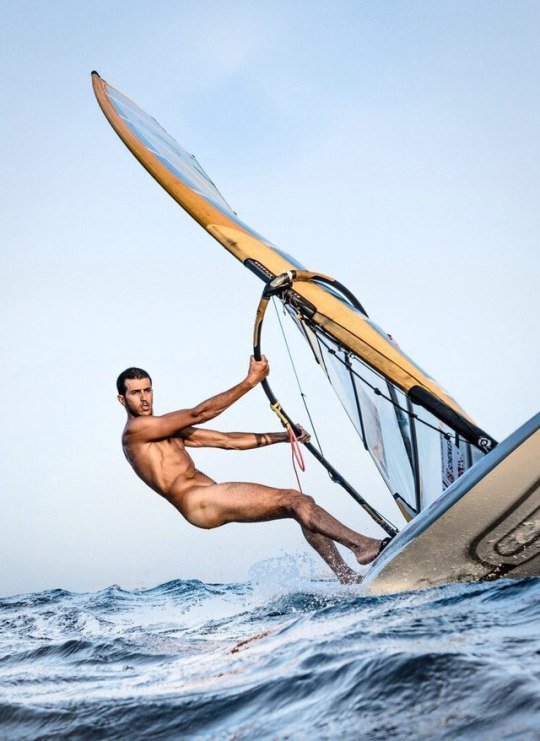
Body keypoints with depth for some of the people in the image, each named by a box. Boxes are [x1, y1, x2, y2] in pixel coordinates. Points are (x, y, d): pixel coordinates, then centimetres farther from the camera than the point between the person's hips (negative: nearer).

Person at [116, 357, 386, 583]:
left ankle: (347, 577, -1)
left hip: (212, 505, 9)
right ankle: (364, 544, -23)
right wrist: (250, 381, -11)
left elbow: (226, 440, 20)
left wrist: (283, 436, 13)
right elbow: (199, 414, -10)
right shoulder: (135, 429, -5)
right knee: (291, 499, -17)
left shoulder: (170, 431, 24)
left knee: (302, 503, 2)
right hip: (199, 502, -9)